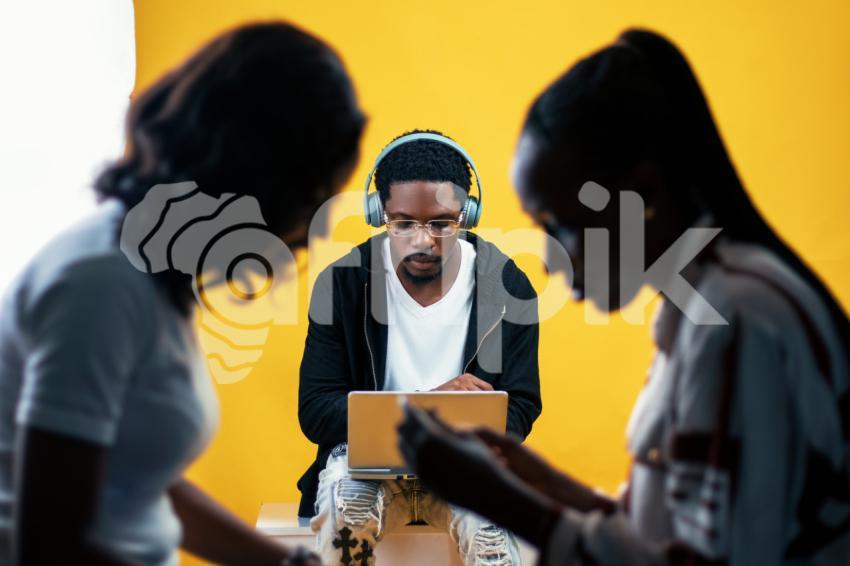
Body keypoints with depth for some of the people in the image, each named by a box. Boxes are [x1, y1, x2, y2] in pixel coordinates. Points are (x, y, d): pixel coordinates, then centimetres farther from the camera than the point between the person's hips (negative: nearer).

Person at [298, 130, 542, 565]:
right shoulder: (342, 283, -8)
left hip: (467, 462, -1)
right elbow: (315, 412, -8)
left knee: (489, 530, -34)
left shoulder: (507, 287, -6)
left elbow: (520, 408, -1)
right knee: (341, 520, -32)